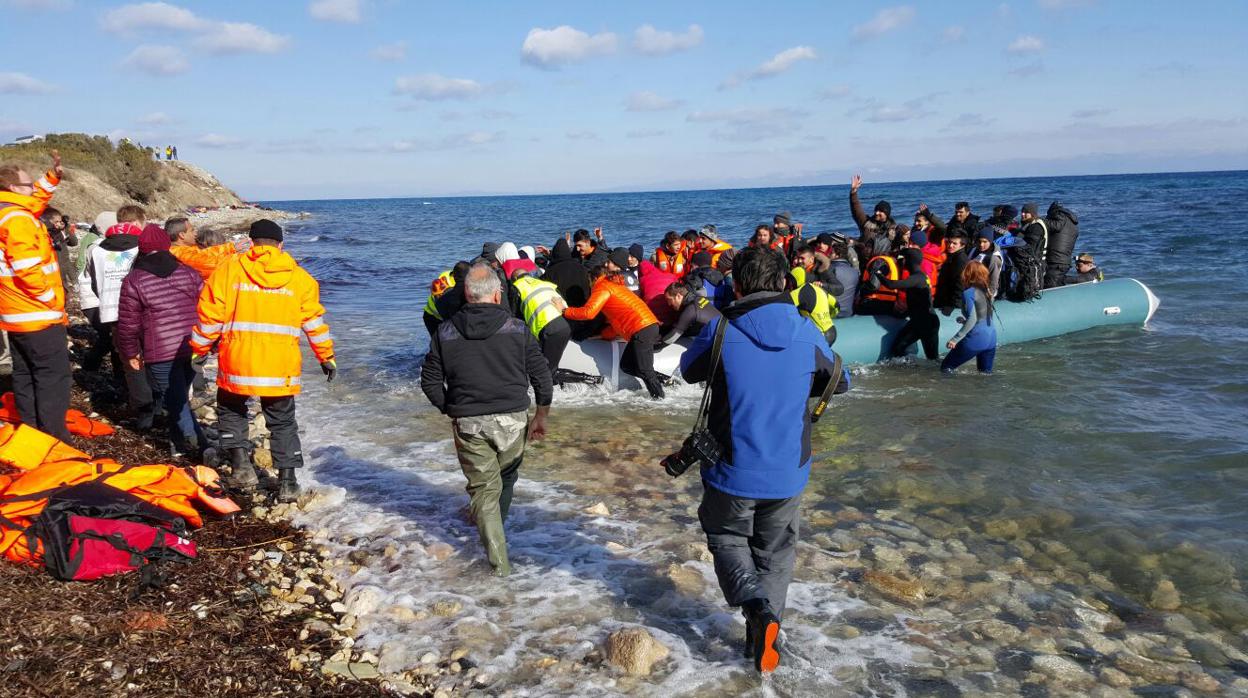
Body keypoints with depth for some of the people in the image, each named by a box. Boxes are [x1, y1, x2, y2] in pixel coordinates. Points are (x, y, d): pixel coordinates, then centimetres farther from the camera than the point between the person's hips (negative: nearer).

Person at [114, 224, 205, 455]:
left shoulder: (134, 280, -2)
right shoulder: (189, 273, 9)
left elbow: (128, 322, -1)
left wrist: (130, 352, 12)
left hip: (161, 352, -4)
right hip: (192, 348, 5)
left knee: (173, 399, 3)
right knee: (180, 394, 18)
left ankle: (192, 441, -8)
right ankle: (179, 440, 28)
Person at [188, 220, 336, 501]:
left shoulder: (228, 270, 1)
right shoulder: (300, 277, 4)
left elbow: (209, 316, 1)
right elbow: (315, 322, 6)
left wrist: (199, 349, 14)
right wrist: (326, 357, 16)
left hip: (236, 362, -1)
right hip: (281, 367, 1)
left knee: (231, 410, 24)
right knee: (283, 422, 15)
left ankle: (240, 462, 8)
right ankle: (287, 482, 13)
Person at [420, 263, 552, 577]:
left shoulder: (446, 332, 1)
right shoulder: (517, 329, -3)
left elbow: (430, 381, 4)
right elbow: (541, 374, -1)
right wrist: (541, 415, 11)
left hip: (467, 423, 0)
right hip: (511, 420, 0)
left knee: (483, 488, 8)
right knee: (506, 477, 23)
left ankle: (499, 561, 5)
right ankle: (494, 531, 43)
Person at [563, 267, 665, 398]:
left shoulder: (602, 287, 1)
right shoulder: (617, 286, 29)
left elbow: (588, 312, -12)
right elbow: (618, 321, 29)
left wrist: (564, 311, -1)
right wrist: (603, 335, 28)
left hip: (642, 329, -9)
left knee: (644, 370, -4)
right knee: (626, 365, 13)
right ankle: (660, 380, 14)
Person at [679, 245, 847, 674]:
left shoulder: (720, 331, -16)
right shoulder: (808, 334, -8)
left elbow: (689, 371, 5)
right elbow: (840, 382, 9)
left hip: (732, 470, -2)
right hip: (788, 473, 2)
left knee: (727, 539, 20)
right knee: (776, 554, 20)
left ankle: (756, 604, -5)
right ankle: (763, 639, 20)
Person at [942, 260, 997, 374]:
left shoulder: (968, 293, -8)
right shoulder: (986, 291, 13)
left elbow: (972, 319, -17)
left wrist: (955, 339, -17)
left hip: (976, 339, -7)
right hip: (991, 339, 7)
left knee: (946, 367, 3)